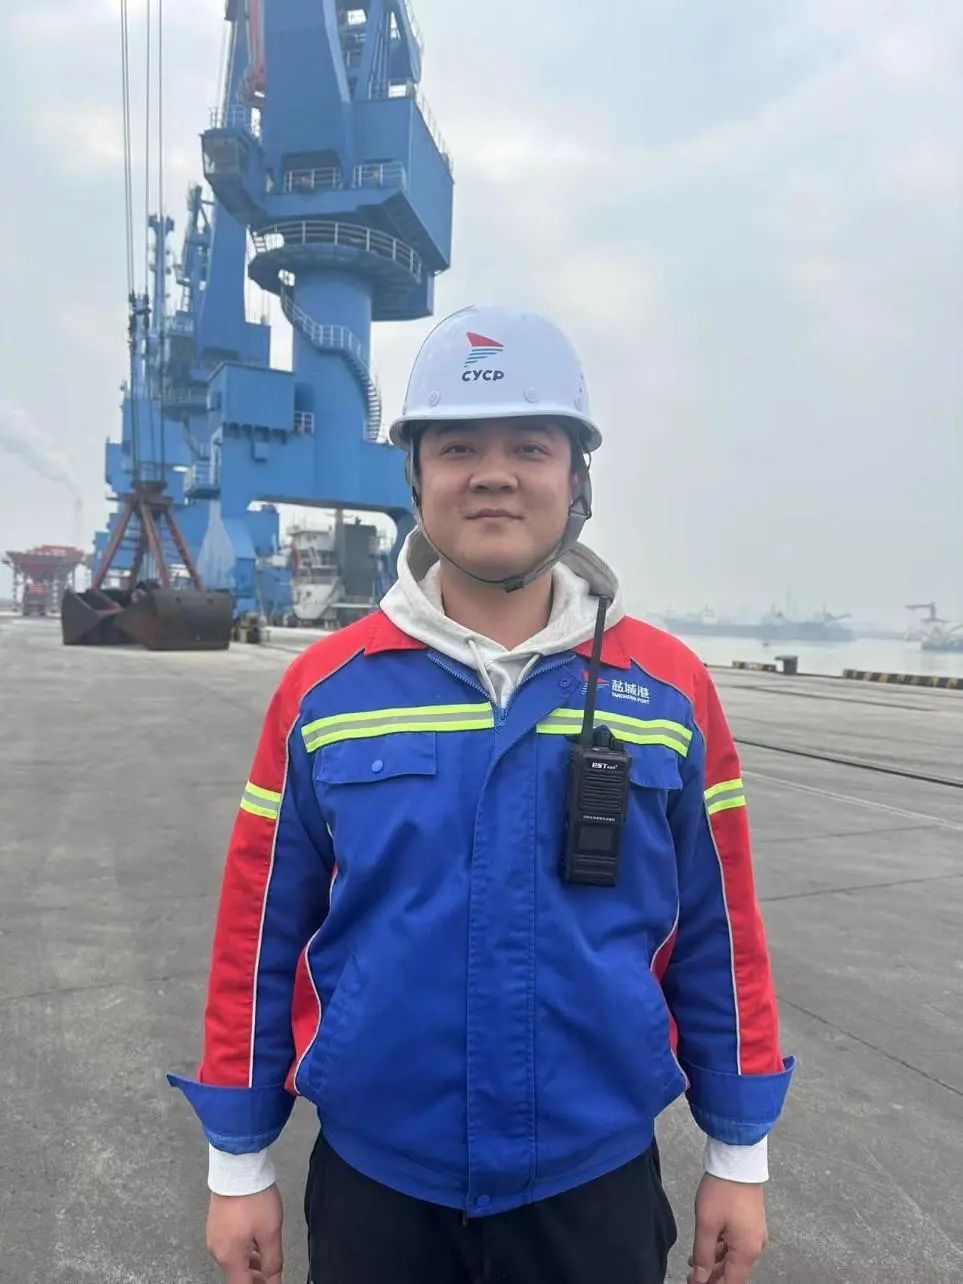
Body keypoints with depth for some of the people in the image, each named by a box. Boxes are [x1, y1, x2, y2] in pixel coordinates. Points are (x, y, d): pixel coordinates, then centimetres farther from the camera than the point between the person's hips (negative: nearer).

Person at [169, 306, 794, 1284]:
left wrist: (738, 1154, 6)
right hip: (372, 1183, 0)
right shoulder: (323, 689, -9)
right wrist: (239, 1165, 4)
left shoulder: (671, 689, -8)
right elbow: (261, 932, -2)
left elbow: (718, 935, 0)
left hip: (595, 1183, 1)